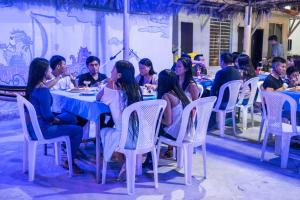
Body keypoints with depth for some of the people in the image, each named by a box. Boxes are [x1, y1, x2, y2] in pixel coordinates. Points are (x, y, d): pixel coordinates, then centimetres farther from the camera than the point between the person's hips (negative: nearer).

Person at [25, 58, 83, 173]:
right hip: (41, 129, -10)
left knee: (71, 118, 21)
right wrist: (56, 119, -6)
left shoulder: (33, 86, 4)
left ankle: (73, 148, 31)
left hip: (34, 125, 10)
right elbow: (47, 114, -25)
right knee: (78, 130, -5)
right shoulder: (43, 90, -25)